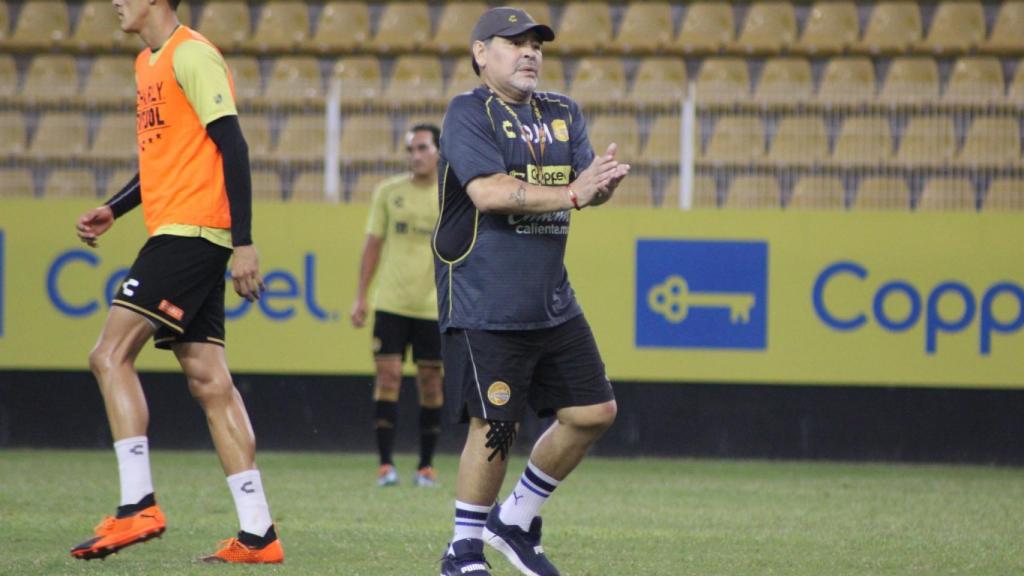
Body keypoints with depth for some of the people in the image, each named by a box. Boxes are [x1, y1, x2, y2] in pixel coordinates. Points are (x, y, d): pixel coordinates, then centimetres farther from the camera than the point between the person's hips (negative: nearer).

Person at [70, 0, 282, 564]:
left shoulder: (191, 55, -10)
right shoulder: (148, 63, 20)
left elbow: (232, 147, -15)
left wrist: (242, 242, -20)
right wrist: (112, 210, 17)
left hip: (189, 232, -10)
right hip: (178, 236, 10)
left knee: (111, 354, -13)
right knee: (209, 383, 5)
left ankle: (137, 506, -14)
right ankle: (257, 534, 4)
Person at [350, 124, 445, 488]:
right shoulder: (388, 192, 5)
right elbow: (373, 245, 8)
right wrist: (360, 297, 4)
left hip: (434, 307, 0)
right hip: (390, 303, 0)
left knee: (430, 382, 3)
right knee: (388, 375, -7)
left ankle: (426, 465, 12)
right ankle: (385, 464, -3)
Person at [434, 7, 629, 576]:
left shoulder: (562, 113, 14)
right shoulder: (468, 113, -7)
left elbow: (588, 185, 2)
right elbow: (487, 191, -22)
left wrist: (603, 182, -23)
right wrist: (569, 194, -26)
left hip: (552, 304, 7)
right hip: (484, 307, -7)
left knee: (593, 411, 7)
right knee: (494, 426, -8)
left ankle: (516, 519, 23)